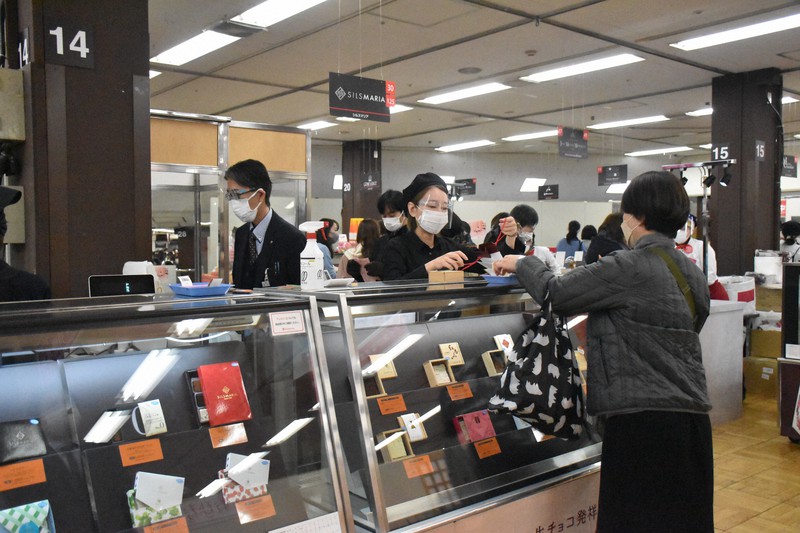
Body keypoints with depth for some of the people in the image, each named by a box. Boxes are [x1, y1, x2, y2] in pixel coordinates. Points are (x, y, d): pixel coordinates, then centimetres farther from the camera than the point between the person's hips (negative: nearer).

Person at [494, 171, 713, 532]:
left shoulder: (628, 268, -14)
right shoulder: (692, 272, 11)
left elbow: (554, 294, -11)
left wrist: (521, 264, 8)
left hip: (643, 417, -8)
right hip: (692, 417, 8)